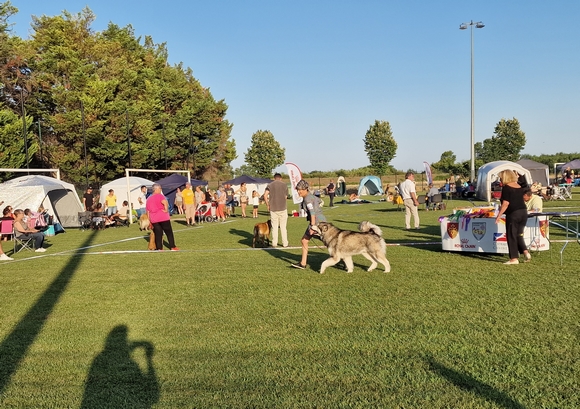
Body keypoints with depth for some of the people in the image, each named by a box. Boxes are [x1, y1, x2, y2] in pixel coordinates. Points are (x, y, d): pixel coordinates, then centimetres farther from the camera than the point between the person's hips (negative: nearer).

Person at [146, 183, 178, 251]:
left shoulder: (148, 199, 16)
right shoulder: (159, 195, -6)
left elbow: (148, 211, 17)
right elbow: (165, 202, -28)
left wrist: (149, 221, 21)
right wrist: (166, 209, -14)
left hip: (154, 219, 5)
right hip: (163, 217, -5)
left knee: (158, 234, 9)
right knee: (169, 232, 5)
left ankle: (159, 248, 6)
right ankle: (173, 247, 7)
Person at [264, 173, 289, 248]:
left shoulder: (270, 185, 3)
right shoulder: (284, 185, 6)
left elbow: (265, 195, -8)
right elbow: (285, 197, 1)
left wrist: (268, 205, 0)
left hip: (273, 209, 0)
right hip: (283, 208, 0)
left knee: (274, 227, 7)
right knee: (283, 227, 7)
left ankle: (274, 244, 8)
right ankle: (285, 243, 9)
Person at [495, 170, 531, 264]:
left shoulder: (506, 188, -9)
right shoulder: (519, 187, 14)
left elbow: (506, 203, -15)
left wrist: (499, 215, -12)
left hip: (513, 214, -8)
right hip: (524, 212, 8)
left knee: (511, 236, 0)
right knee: (519, 235, 16)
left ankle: (514, 258, 2)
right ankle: (526, 252, 0)